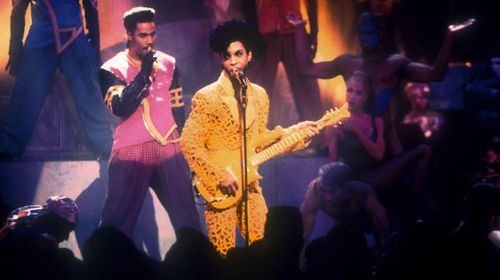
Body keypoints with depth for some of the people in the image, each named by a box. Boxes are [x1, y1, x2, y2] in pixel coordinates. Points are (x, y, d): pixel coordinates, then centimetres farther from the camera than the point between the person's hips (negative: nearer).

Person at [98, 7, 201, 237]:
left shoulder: (168, 63, 12)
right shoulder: (112, 69, 0)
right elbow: (121, 108, -15)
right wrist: (144, 74, -17)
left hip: (168, 148, 3)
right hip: (130, 151, -3)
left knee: (187, 218, 1)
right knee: (117, 221, -2)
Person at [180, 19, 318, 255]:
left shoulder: (259, 95, 9)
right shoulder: (206, 97, -11)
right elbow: (189, 143, -14)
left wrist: (295, 132, 6)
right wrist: (219, 175, -18)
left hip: (250, 184, 6)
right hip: (219, 188, -5)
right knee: (223, 256, -4)